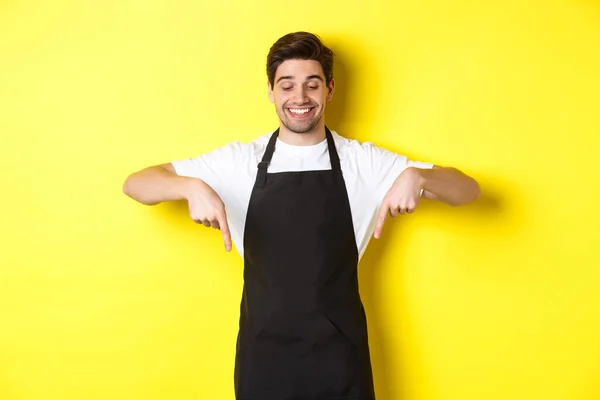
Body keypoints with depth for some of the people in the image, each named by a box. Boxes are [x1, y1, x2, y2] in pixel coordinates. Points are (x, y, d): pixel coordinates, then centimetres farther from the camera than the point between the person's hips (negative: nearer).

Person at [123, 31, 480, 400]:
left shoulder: (365, 162, -1)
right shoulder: (239, 161, -2)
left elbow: (468, 190, -1)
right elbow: (135, 184, -2)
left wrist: (417, 176, -22)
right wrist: (192, 187, -23)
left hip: (339, 354, 0)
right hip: (264, 355, 0)